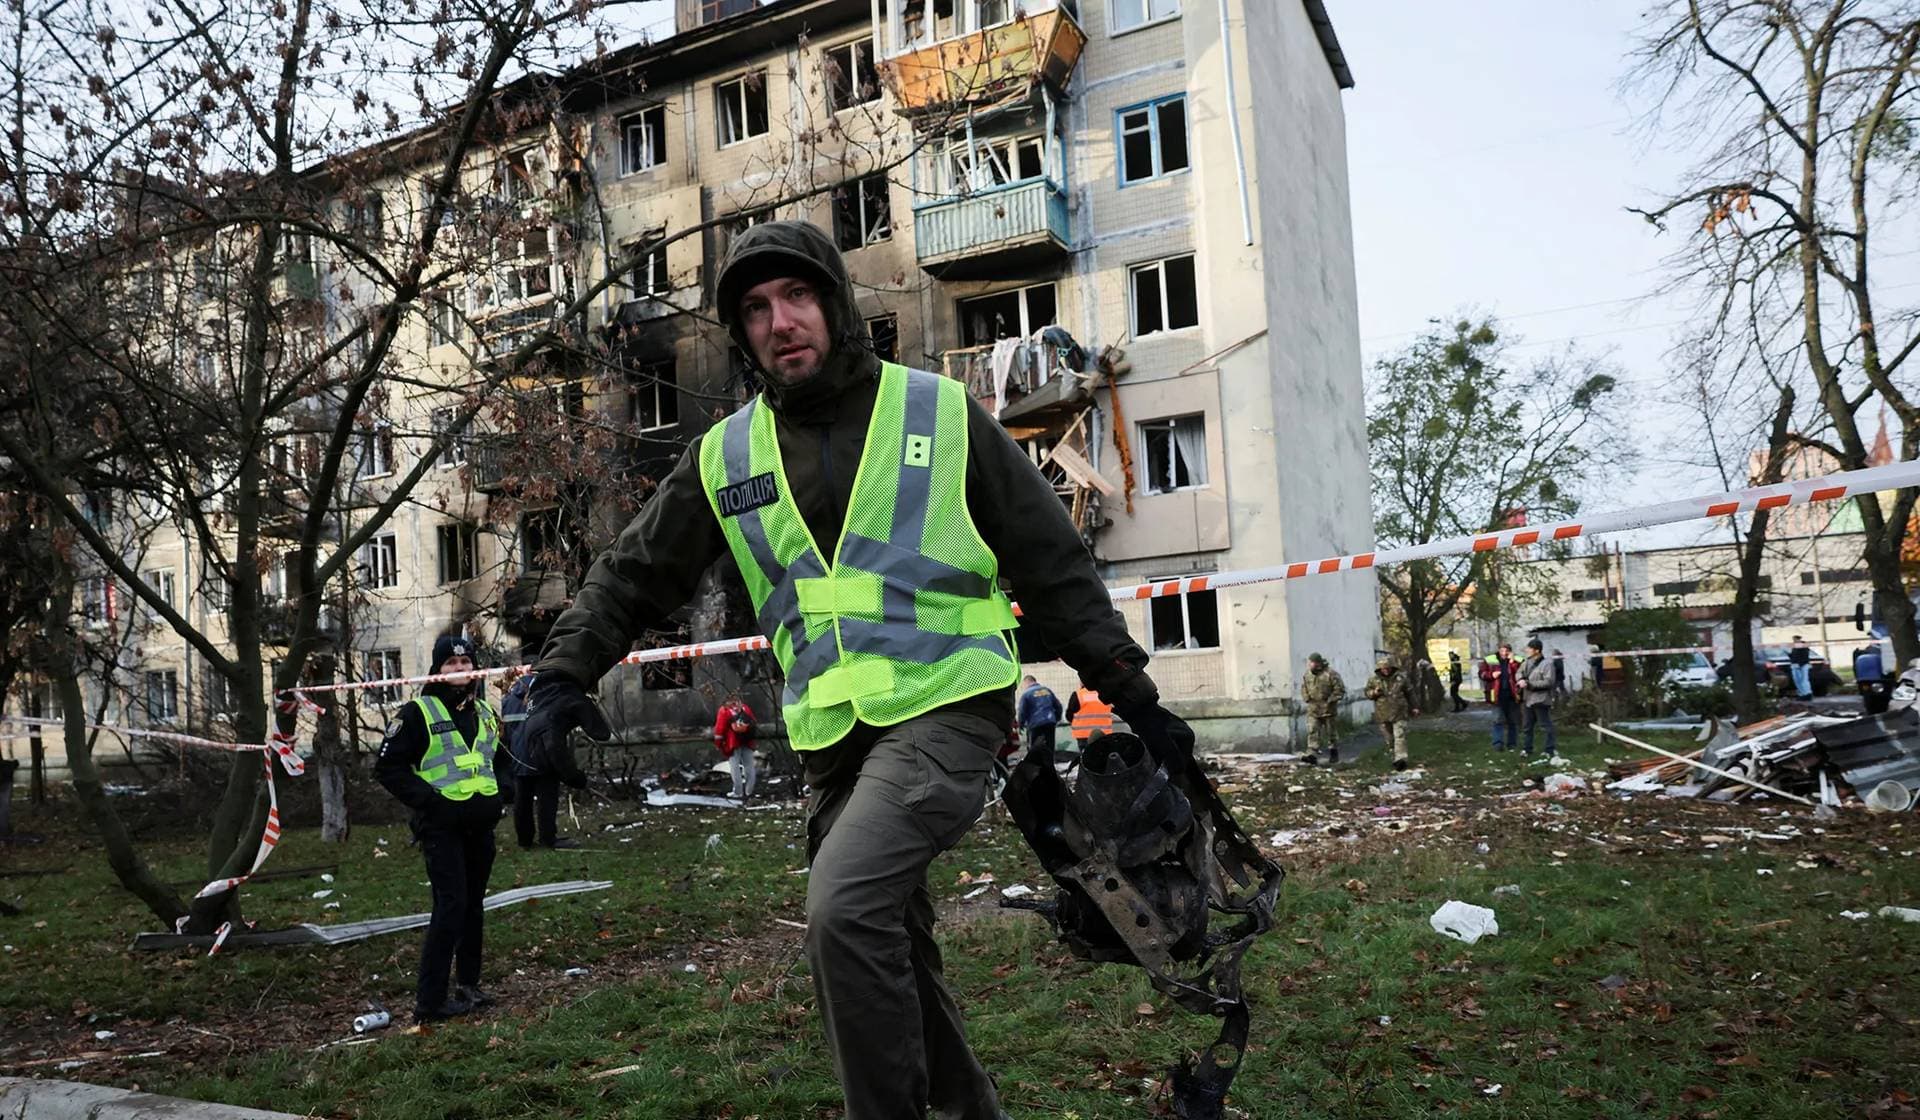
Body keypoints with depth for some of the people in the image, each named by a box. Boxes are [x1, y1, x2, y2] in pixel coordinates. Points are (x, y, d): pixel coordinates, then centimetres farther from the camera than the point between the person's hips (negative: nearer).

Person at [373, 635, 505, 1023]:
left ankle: (467, 986, 23)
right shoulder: (418, 713, -6)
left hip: (481, 827, 7)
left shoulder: (485, 712, 14)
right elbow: (388, 766, -8)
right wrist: (426, 798, -15)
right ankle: (429, 1001, -5)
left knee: (473, 906, 13)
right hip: (442, 827, -6)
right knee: (450, 907, -11)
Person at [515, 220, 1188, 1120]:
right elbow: (635, 574, 14)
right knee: (893, 952, 13)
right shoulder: (726, 455, 9)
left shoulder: (940, 413, 0)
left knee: (845, 908, -25)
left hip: (945, 708, -4)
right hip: (831, 739, 5)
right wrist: (566, 672, -2)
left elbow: (1052, 565, 3)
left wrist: (1132, 697, 2)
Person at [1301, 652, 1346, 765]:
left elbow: (1340, 690, -10)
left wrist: (1330, 701, -14)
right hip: (1312, 709, 4)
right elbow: (1304, 688, 20)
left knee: (1331, 732, 9)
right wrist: (1307, 699, 4)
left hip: (1327, 709, -4)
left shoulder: (1331, 673, -13)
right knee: (1312, 732, -8)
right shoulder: (1308, 674, 5)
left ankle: (1334, 756, 24)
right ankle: (1312, 755, -14)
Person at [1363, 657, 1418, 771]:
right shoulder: (1374, 680, 2)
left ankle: (1400, 759, -15)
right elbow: (1367, 692, 9)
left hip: (1399, 713, -2)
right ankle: (1394, 758, 23)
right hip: (1383, 714, 2)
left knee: (1400, 736, -11)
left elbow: (1409, 693, 11)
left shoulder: (1401, 678, 2)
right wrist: (1374, 693, -13)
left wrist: (1414, 707, 13)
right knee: (1389, 738, 10)